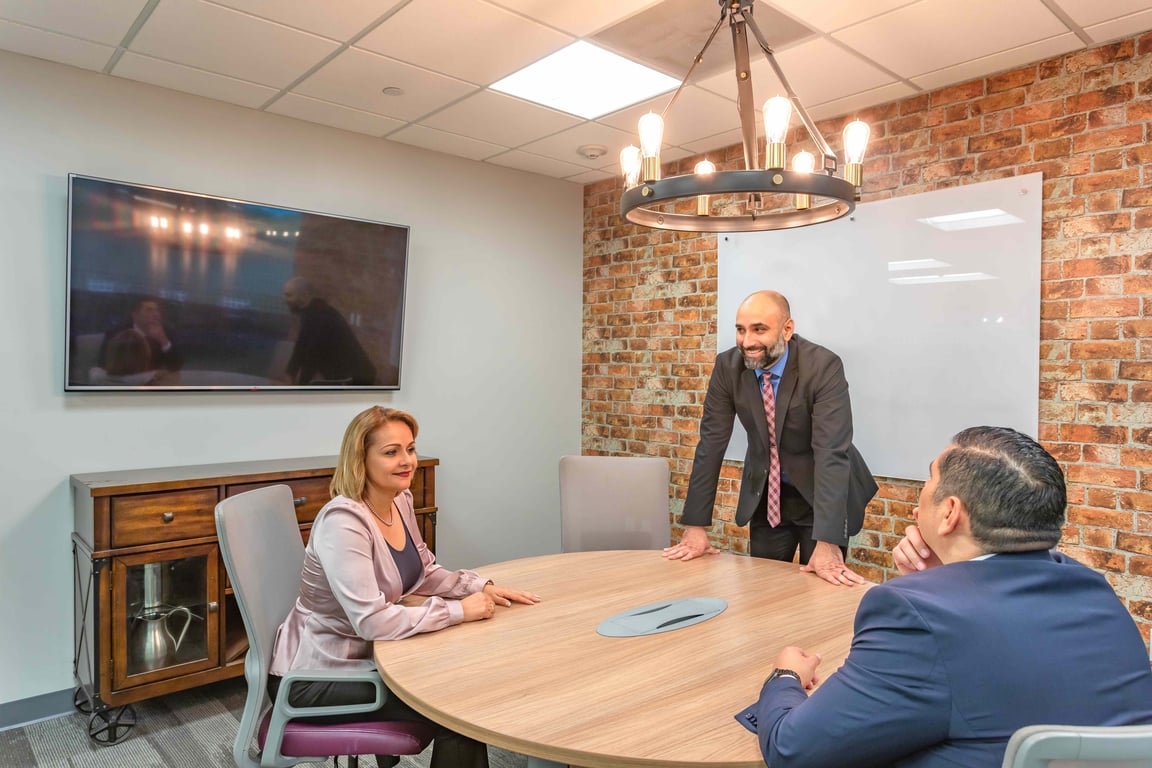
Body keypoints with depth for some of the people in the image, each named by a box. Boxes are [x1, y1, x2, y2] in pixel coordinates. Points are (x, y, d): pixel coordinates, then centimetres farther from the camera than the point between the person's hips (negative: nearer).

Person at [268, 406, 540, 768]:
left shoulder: (400, 501, -1)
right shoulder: (343, 521, -28)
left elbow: (425, 574, 10)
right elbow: (372, 622, -32)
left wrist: (482, 587, -6)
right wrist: (459, 610, -25)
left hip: (367, 655, 8)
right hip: (316, 677, -8)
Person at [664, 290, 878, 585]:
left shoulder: (823, 367, -25)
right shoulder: (728, 366, -14)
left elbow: (832, 452, -32)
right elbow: (711, 442, -13)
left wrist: (827, 542, -39)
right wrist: (695, 526, -17)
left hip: (820, 494, -3)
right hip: (764, 494, 3)